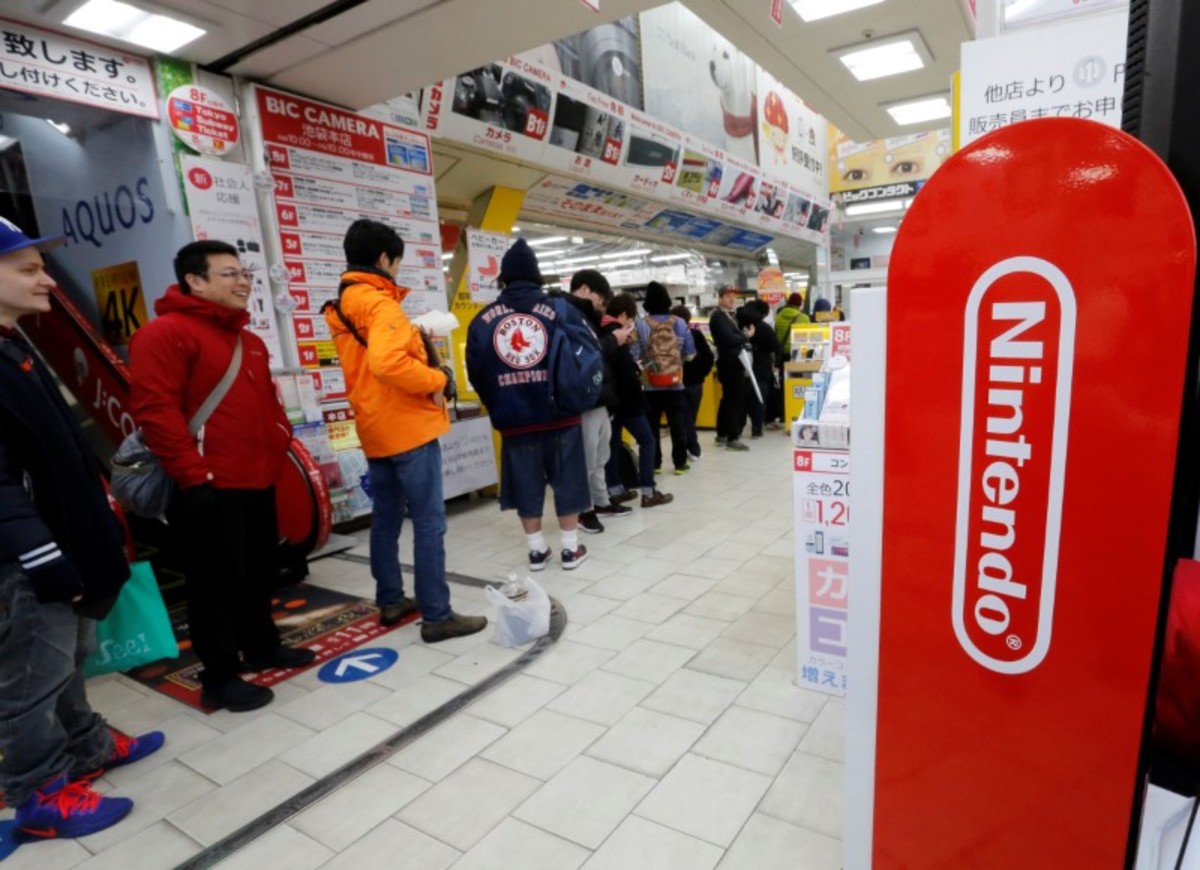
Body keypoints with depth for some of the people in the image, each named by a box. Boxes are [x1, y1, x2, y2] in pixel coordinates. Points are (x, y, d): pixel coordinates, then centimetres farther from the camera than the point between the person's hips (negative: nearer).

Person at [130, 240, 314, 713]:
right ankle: (220, 678, 14)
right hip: (210, 488, -9)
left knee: (260, 571, 18)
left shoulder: (248, 341, 18)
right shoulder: (164, 334, -10)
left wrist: (281, 445, 12)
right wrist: (194, 476, -21)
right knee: (217, 582, 1)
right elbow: (155, 411, -19)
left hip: (258, 481, 9)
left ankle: (261, 646, 36)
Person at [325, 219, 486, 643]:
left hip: (375, 429, 10)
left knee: (386, 519, 17)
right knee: (429, 524, -3)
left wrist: (416, 342, 10)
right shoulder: (379, 302, -15)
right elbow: (386, 362, -31)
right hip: (408, 428, -9)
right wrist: (437, 379, -18)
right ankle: (437, 616, 3)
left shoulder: (342, 306, 14)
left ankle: (390, 601, 28)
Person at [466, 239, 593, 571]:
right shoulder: (562, 310, -2)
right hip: (560, 414, -1)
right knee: (567, 480, 11)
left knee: (525, 484, 12)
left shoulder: (483, 320, 0)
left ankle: (537, 550, 21)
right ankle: (571, 548, 19)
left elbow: (476, 375, 3)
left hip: (514, 419, 1)